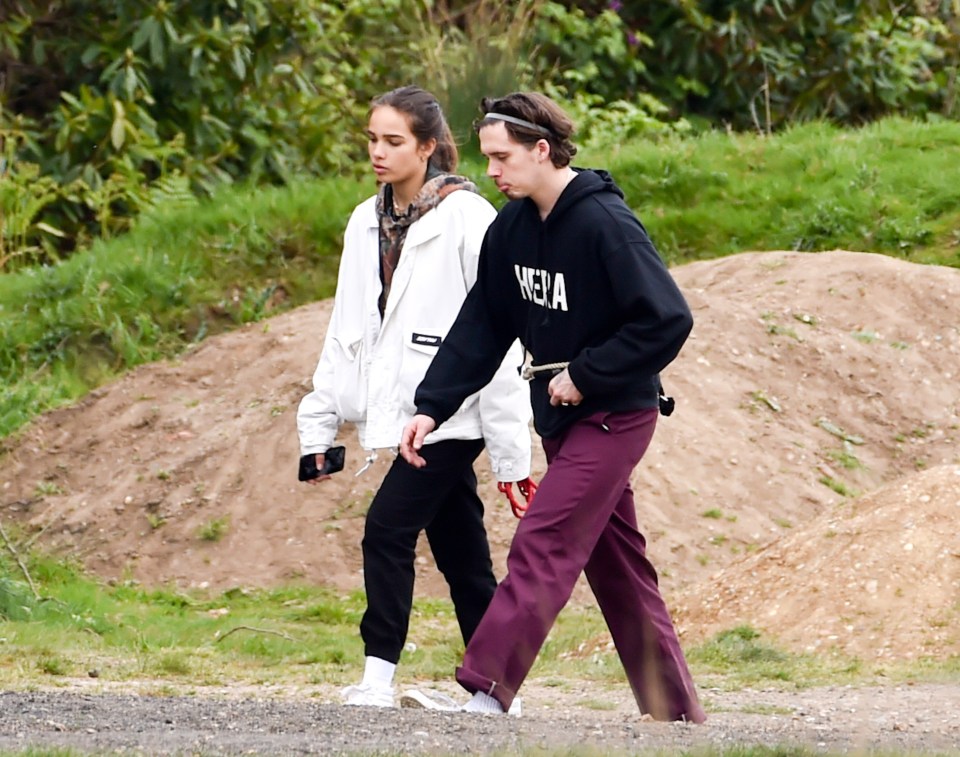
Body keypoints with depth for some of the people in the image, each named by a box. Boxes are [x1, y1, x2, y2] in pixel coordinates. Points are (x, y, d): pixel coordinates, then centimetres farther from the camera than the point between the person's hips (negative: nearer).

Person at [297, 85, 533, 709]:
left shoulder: (465, 218, -10)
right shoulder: (368, 223, 12)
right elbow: (348, 329, 17)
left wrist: (511, 451, -13)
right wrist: (320, 423, 12)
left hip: (450, 410, -7)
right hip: (403, 412, 7)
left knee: (388, 528, -14)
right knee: (458, 547, 9)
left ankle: (379, 675, -10)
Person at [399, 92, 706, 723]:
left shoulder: (605, 225, -20)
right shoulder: (513, 227, 4)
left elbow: (668, 320, -23)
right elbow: (482, 327, 8)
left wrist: (586, 375, -19)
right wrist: (432, 407, -1)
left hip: (613, 417, -9)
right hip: (562, 419, 9)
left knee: (541, 549, -16)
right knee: (616, 567, 12)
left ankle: (486, 691, -21)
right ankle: (676, 712, 18)